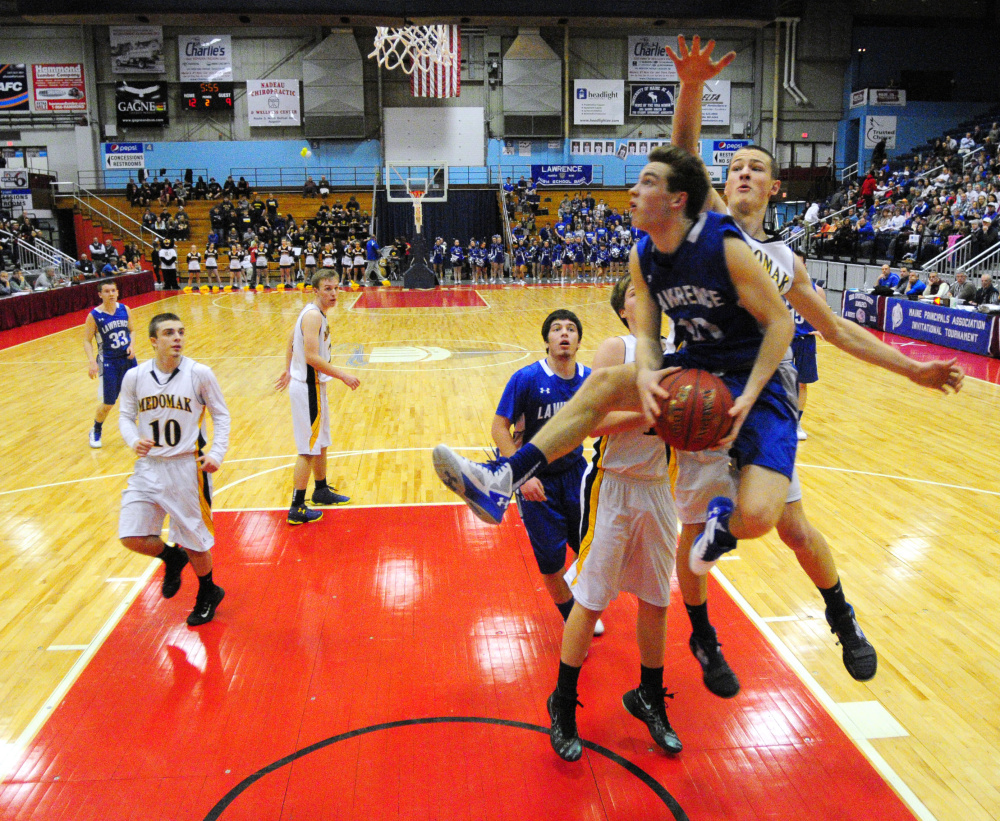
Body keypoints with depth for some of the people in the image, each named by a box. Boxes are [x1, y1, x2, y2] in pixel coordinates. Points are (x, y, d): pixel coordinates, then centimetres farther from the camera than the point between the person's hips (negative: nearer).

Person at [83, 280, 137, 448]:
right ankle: (95, 432, 24)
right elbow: (87, 341, -7)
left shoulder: (125, 310, -2)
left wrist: (131, 345, -8)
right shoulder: (94, 316, -12)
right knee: (108, 403, 0)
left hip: (128, 359, 4)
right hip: (108, 362, -4)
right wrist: (92, 362, -19)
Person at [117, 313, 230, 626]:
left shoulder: (199, 374, -10)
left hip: (187, 468, -3)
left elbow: (221, 415, 0)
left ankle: (208, 593, 35)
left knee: (195, 543, 7)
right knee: (132, 537, -3)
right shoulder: (135, 377, -3)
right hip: (149, 467, 3)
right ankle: (172, 557, 30)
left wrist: (217, 453, -12)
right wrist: (134, 440, -13)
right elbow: (126, 416, 8)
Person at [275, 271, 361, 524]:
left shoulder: (313, 312, 10)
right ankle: (297, 509, 2)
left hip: (312, 385, 10)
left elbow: (292, 339, 22)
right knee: (309, 450, -5)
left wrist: (288, 371, 31)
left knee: (321, 443, 22)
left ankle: (321, 490, 37)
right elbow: (312, 356, -27)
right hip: (308, 388, -10)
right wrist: (343, 375, -24)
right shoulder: (314, 315, -20)